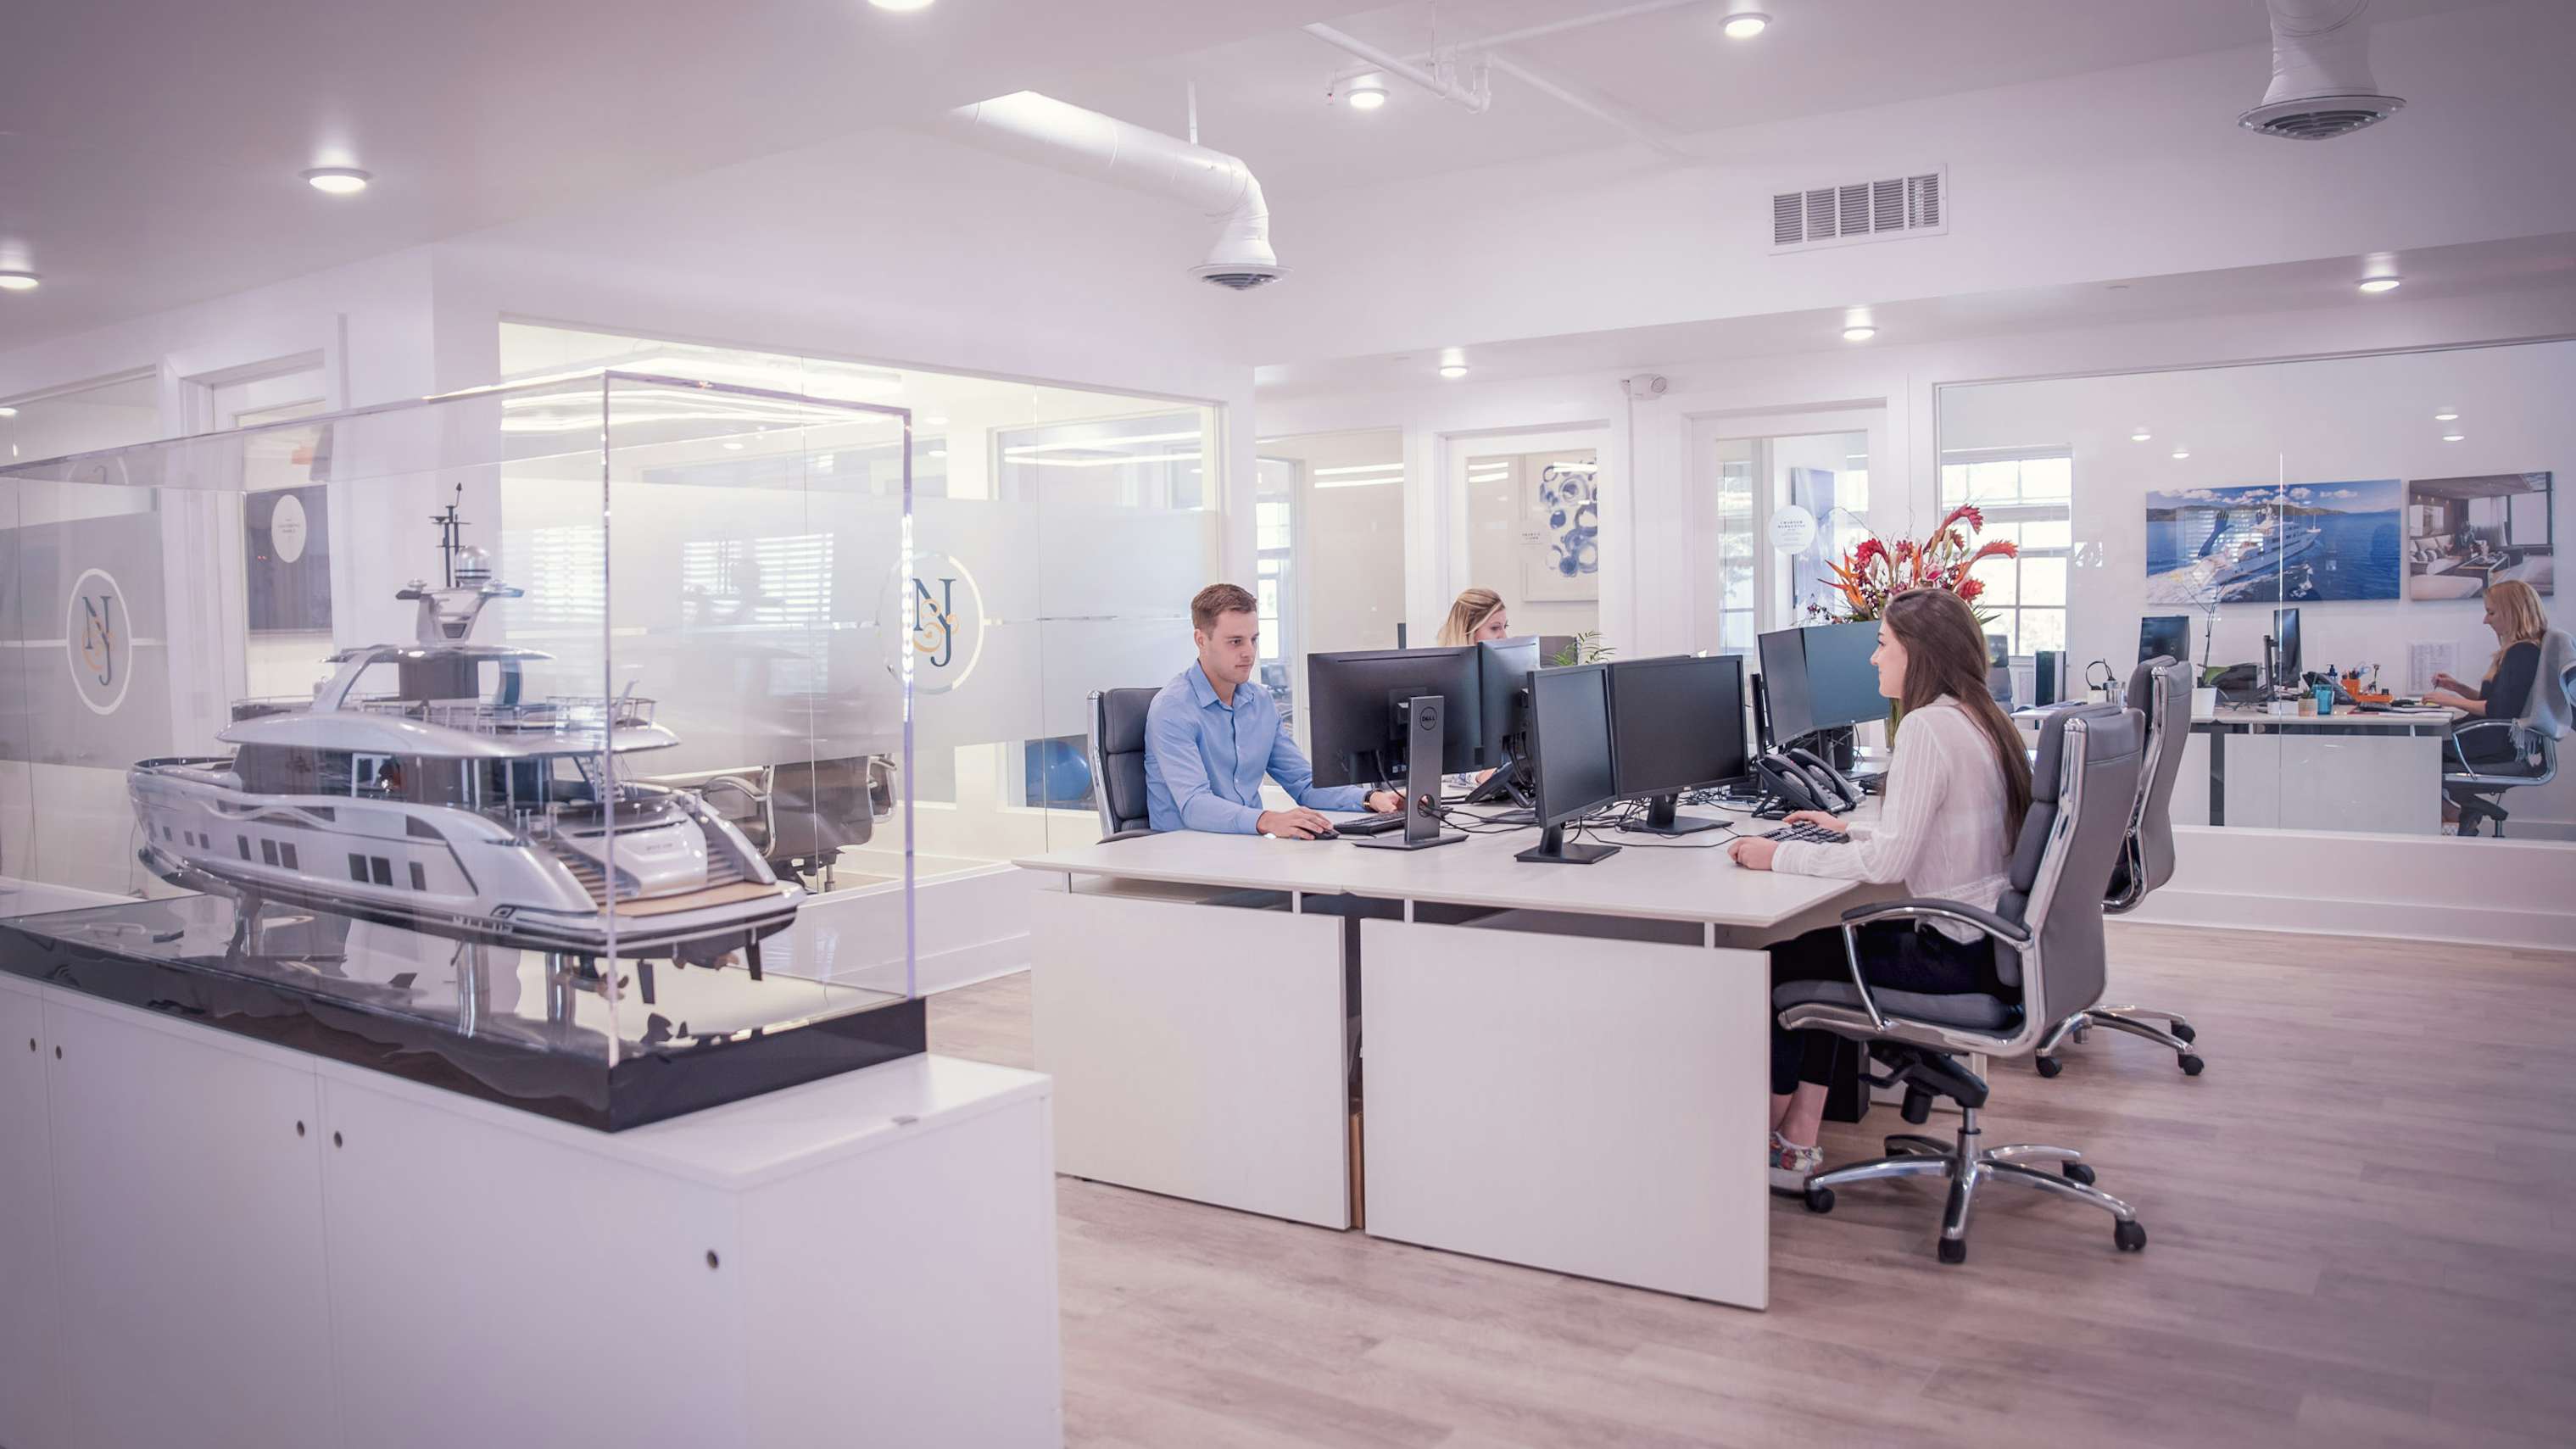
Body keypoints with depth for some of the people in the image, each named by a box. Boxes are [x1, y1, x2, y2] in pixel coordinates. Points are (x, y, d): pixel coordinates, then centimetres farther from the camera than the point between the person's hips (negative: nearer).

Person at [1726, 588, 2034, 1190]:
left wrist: (1779, 857, -16)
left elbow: (1886, 863, -24)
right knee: (1820, 946, 19)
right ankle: (1797, 1143, 16)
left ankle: (1766, 1133, 21)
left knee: (1782, 959, 3)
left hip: (1961, 958, -10)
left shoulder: (1927, 727, -19)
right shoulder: (1979, 718, 11)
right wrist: (1850, 831, 20)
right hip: (1996, 943, 10)